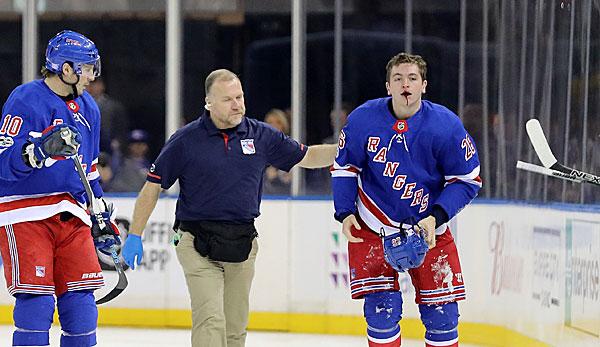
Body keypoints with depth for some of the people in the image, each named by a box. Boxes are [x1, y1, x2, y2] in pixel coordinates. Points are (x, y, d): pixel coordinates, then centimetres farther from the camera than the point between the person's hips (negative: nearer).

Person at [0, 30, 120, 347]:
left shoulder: (87, 108, 16)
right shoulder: (25, 100, -10)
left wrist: (101, 216, 26)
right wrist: (41, 148, -33)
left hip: (70, 214, 7)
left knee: (80, 298, 4)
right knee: (36, 300, -11)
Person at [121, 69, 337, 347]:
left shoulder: (260, 135, 4)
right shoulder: (186, 140, -5)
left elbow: (306, 157, 14)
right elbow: (153, 186, 0)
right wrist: (134, 237, -3)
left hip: (242, 248, 4)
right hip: (199, 244, -4)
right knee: (210, 322, -17)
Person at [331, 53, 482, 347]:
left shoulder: (446, 126, -14)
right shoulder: (362, 119, -12)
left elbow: (468, 180, -7)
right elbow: (344, 167, 3)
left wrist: (436, 217, -17)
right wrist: (345, 213, -8)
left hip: (428, 227, 1)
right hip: (373, 228, 0)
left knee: (441, 312, 2)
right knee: (381, 309, -8)